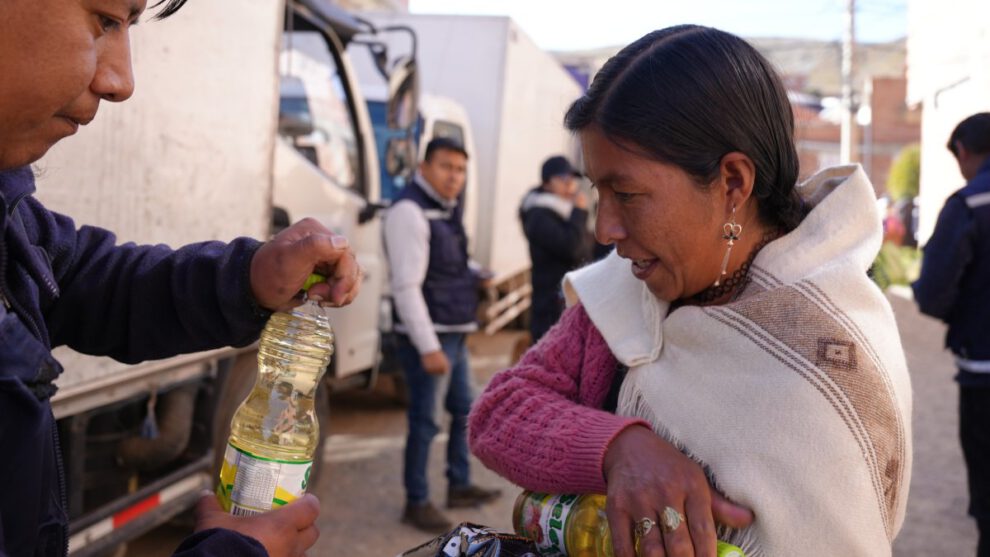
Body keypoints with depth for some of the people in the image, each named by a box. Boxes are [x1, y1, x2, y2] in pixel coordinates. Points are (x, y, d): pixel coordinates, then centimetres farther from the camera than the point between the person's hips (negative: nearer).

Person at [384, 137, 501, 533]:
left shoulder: (448, 210, 14)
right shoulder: (410, 211, -16)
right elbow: (406, 286, -21)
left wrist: (474, 277, 10)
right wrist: (428, 347, -23)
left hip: (455, 333, 10)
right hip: (428, 336, -10)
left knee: (463, 409, 18)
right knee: (424, 420, -3)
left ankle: (459, 486, 32)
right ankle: (416, 502, 9)